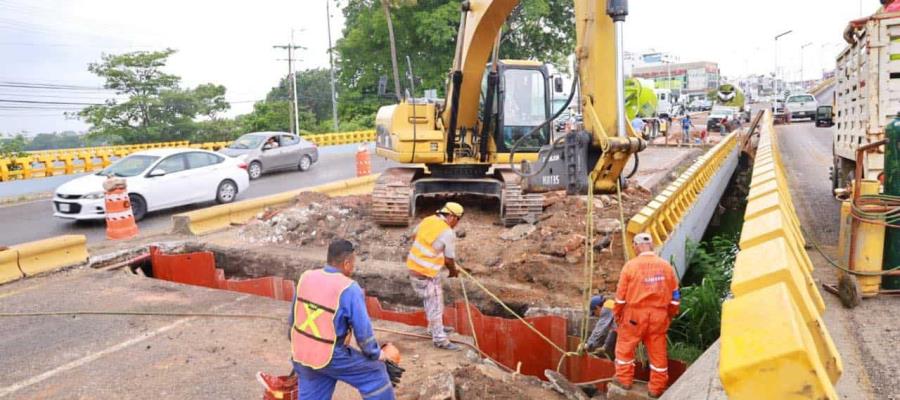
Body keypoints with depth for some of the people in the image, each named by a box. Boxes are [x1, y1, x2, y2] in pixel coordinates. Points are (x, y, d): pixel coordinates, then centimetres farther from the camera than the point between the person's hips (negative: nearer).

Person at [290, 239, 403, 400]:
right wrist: (378, 355, 3)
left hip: (301, 353, 6)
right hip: (330, 357, -6)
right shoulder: (349, 289, -20)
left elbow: (293, 318, 10)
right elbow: (363, 331, -15)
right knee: (376, 373, 12)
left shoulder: (305, 278, -2)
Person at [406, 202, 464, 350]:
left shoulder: (428, 220, 3)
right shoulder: (448, 233, -18)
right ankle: (440, 339, 11)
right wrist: (454, 271, 11)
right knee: (435, 304, 3)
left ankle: (434, 327, 41)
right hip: (426, 273, -9)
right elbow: (449, 259, -10)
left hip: (414, 266, 9)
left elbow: (414, 236, 20)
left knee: (431, 300, 25)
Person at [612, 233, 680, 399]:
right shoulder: (666, 266, 1)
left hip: (635, 314, -3)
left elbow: (621, 295, -6)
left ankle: (624, 379, 24)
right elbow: (675, 296, 6)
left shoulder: (631, 265, -9)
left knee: (625, 346, 15)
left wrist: (617, 314, 8)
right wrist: (670, 315, 19)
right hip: (659, 315, 3)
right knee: (658, 351, 12)